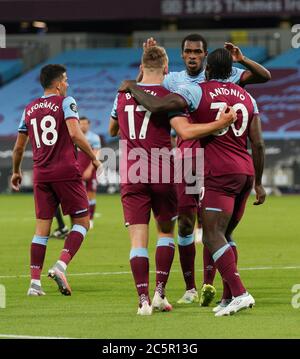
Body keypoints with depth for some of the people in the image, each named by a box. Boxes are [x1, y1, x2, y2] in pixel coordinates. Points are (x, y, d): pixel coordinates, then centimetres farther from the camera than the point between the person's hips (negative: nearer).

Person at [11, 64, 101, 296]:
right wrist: (93, 157, -4)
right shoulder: (66, 102, -2)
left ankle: (35, 282, 2)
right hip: (67, 172, -5)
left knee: (42, 228, 7)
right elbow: (75, 134, -16)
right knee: (82, 222, 4)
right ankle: (61, 266, -14)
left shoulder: (30, 109, 14)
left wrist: (16, 171, 34)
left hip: (41, 175, 5)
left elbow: (19, 147, 19)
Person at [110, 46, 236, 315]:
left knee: (138, 240, -1)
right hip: (162, 176, -2)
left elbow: (113, 130, 23)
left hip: (132, 177, 2)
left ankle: (143, 299, -10)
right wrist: (220, 124, -19)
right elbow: (185, 132, -21)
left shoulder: (123, 95, 7)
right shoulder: (168, 96, -7)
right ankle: (160, 292, 8)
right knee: (165, 232, 16)